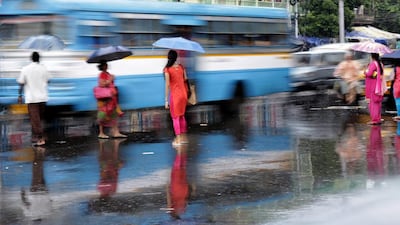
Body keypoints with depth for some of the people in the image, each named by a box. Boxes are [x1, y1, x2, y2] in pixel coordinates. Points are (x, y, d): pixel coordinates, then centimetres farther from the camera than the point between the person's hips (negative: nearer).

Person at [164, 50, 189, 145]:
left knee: (175, 117, 5)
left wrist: (166, 100, -12)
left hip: (175, 94, -5)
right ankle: (184, 137, 25)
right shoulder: (181, 67, 0)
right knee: (182, 115, 19)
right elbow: (185, 79, 7)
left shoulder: (167, 69, -13)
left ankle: (178, 139, 5)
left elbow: (167, 85, -15)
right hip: (183, 93, 5)